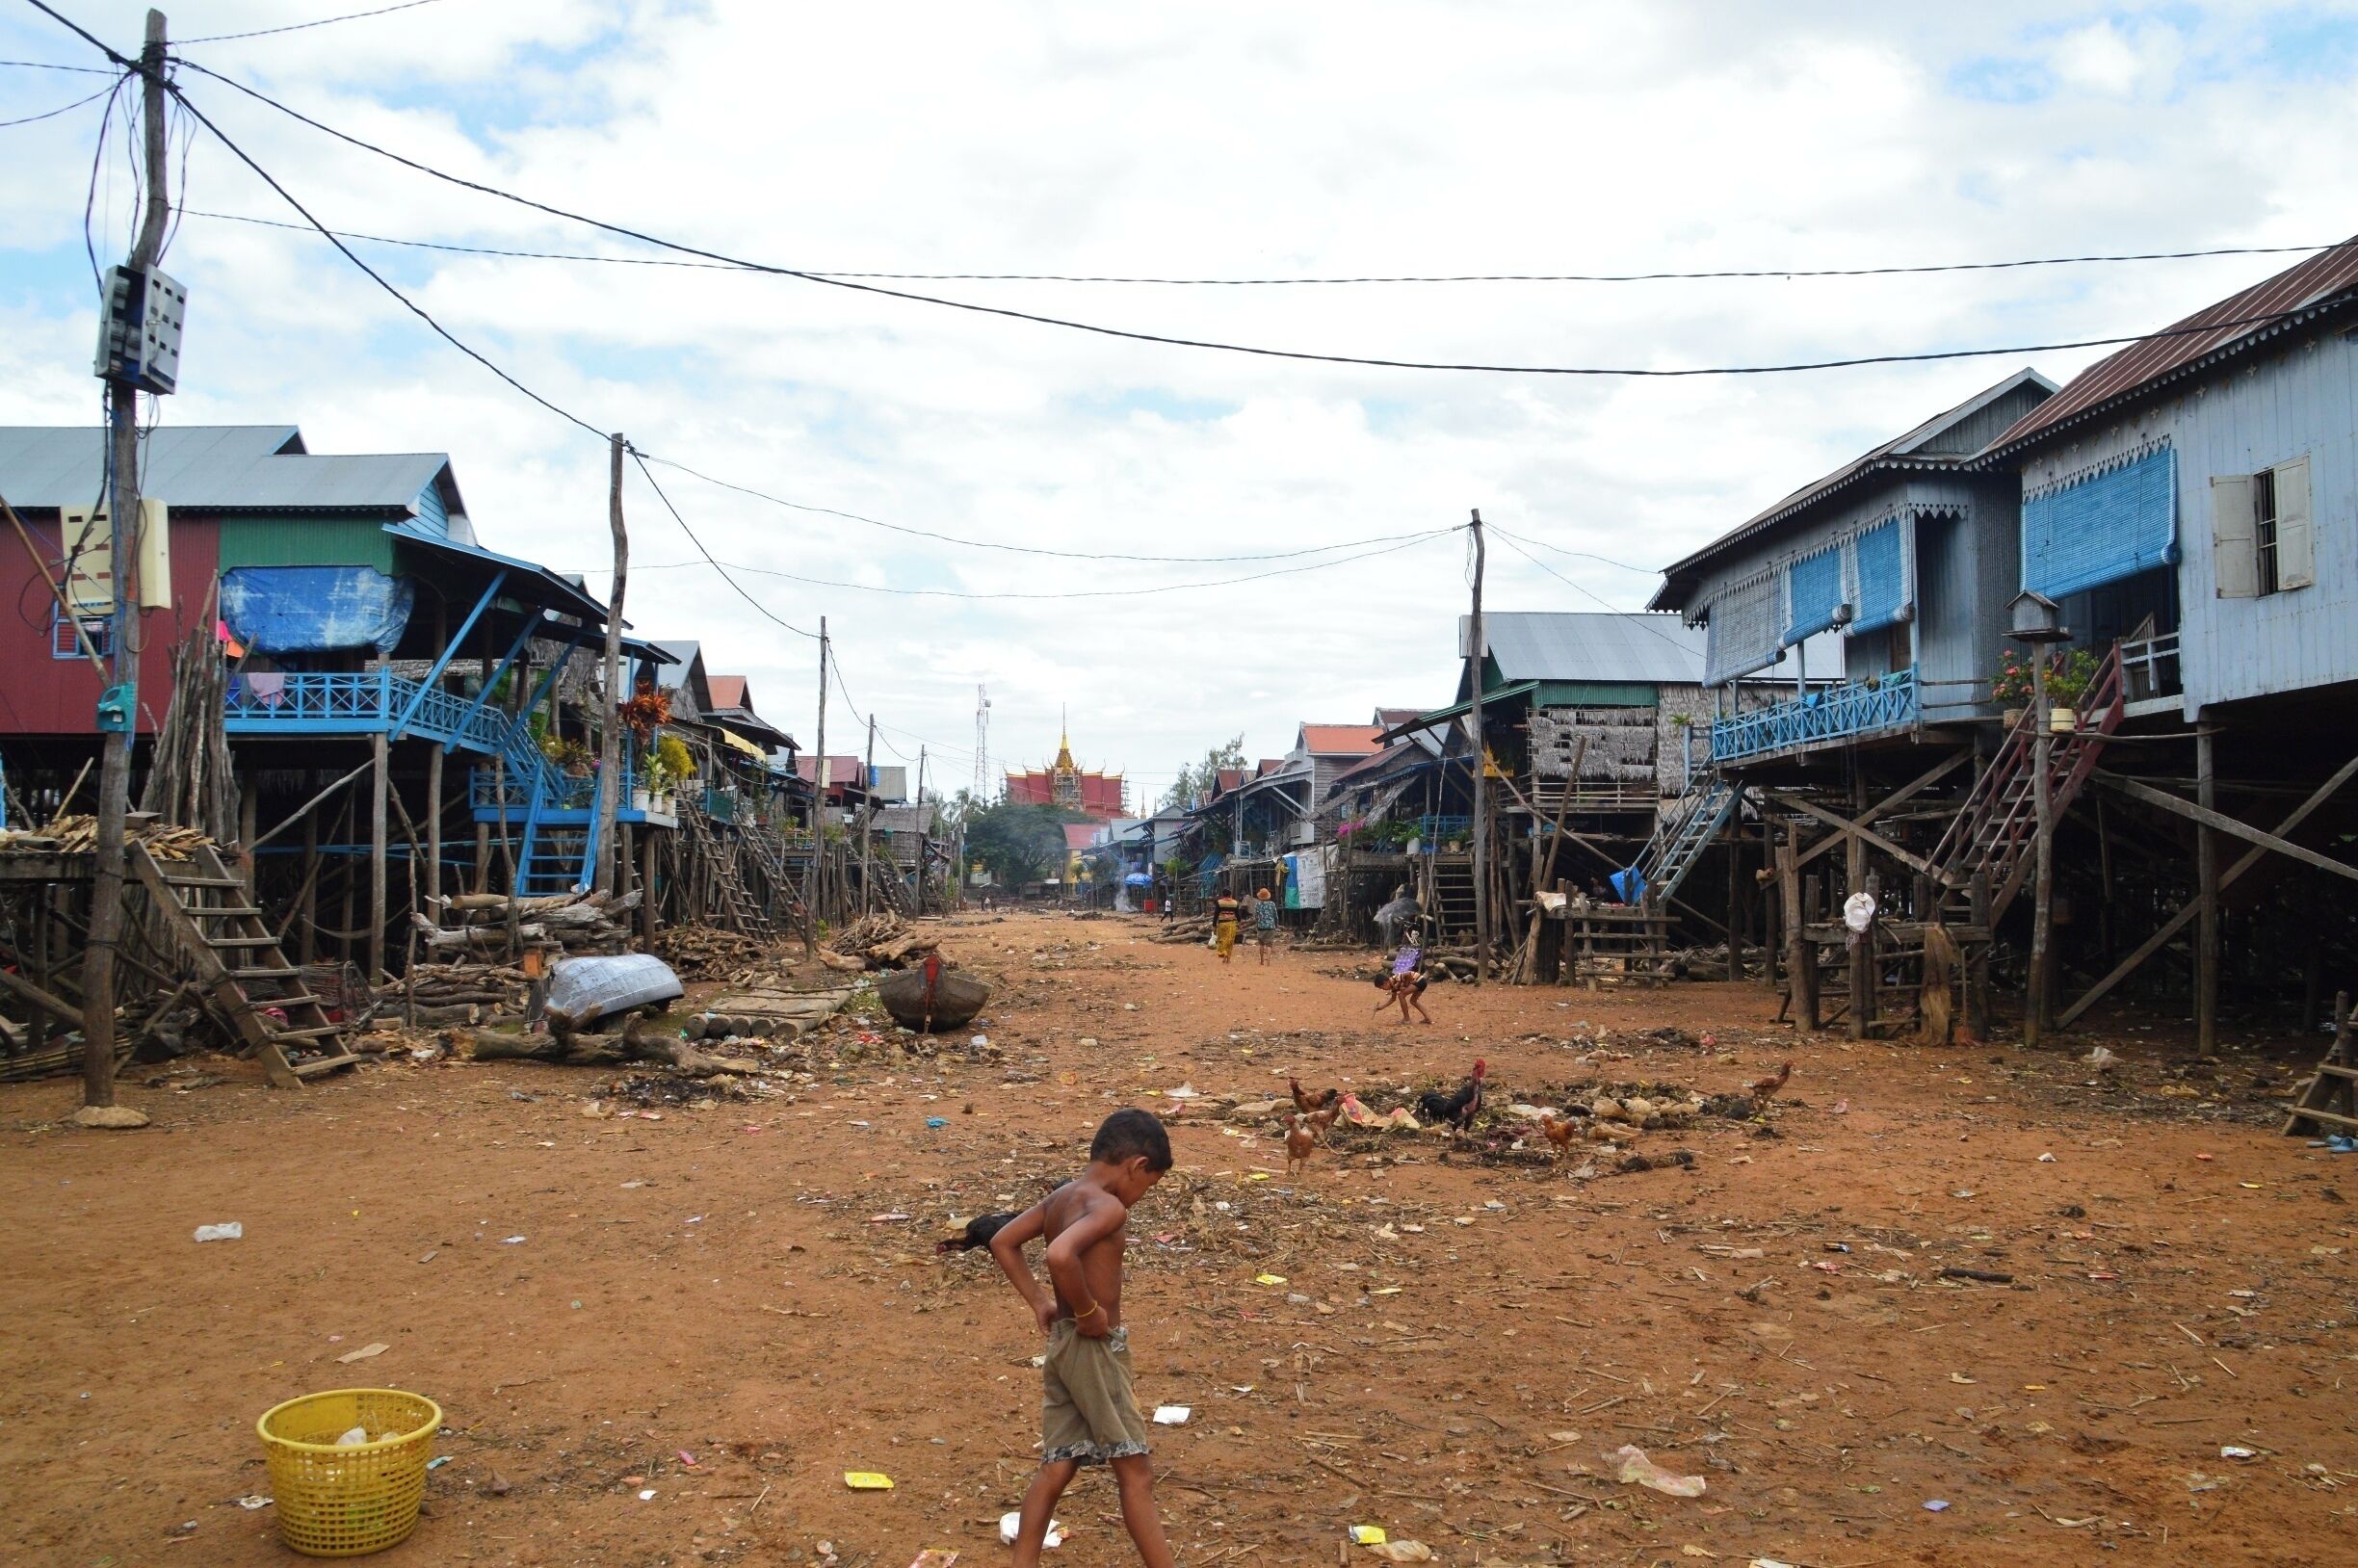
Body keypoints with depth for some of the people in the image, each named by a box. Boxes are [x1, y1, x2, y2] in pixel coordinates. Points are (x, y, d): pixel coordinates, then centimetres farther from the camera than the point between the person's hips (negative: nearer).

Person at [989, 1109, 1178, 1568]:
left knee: (1057, 1468, 14)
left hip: (1062, 1344, 9)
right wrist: (1089, 1311, -22)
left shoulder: (1060, 1197, 8)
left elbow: (1003, 1242, 17)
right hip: (1095, 1348, -9)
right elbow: (1060, 1255, -36)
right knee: (1135, 1474, -1)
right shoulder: (1109, 1207, -19)